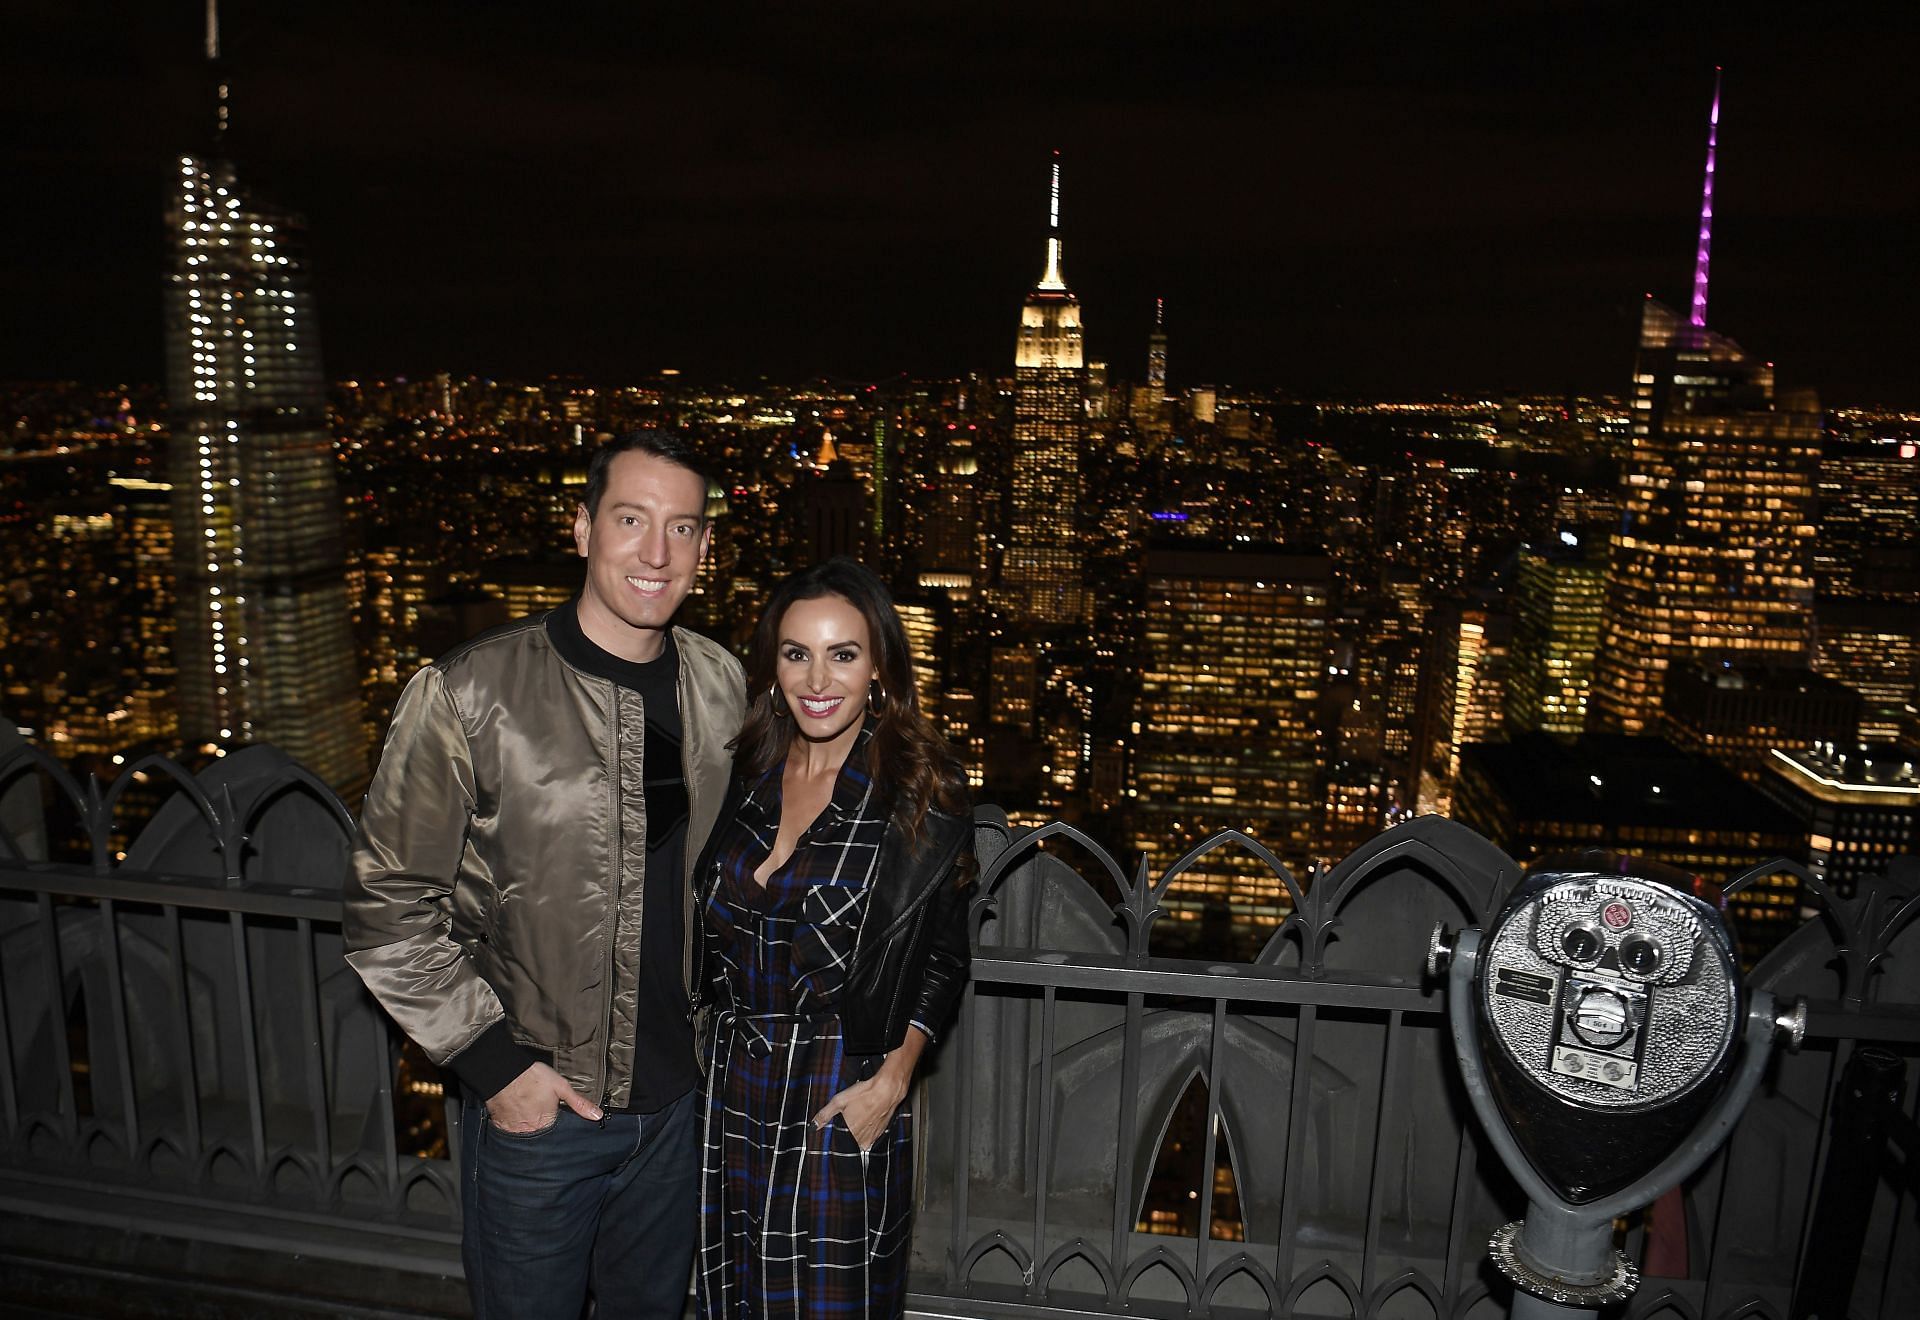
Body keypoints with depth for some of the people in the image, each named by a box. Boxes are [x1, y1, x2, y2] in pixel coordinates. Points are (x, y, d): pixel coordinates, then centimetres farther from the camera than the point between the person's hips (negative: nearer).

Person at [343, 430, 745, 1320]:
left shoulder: (721, 686, -3)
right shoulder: (471, 693, -17)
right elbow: (388, 909, -12)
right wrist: (494, 1062, -14)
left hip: (677, 1099, 4)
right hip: (532, 1103, -4)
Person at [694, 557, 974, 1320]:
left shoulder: (920, 794, -11)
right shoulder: (742, 774, 2)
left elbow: (943, 959, -5)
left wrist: (892, 1080, -13)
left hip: (841, 1097, -4)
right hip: (731, 1083, 5)